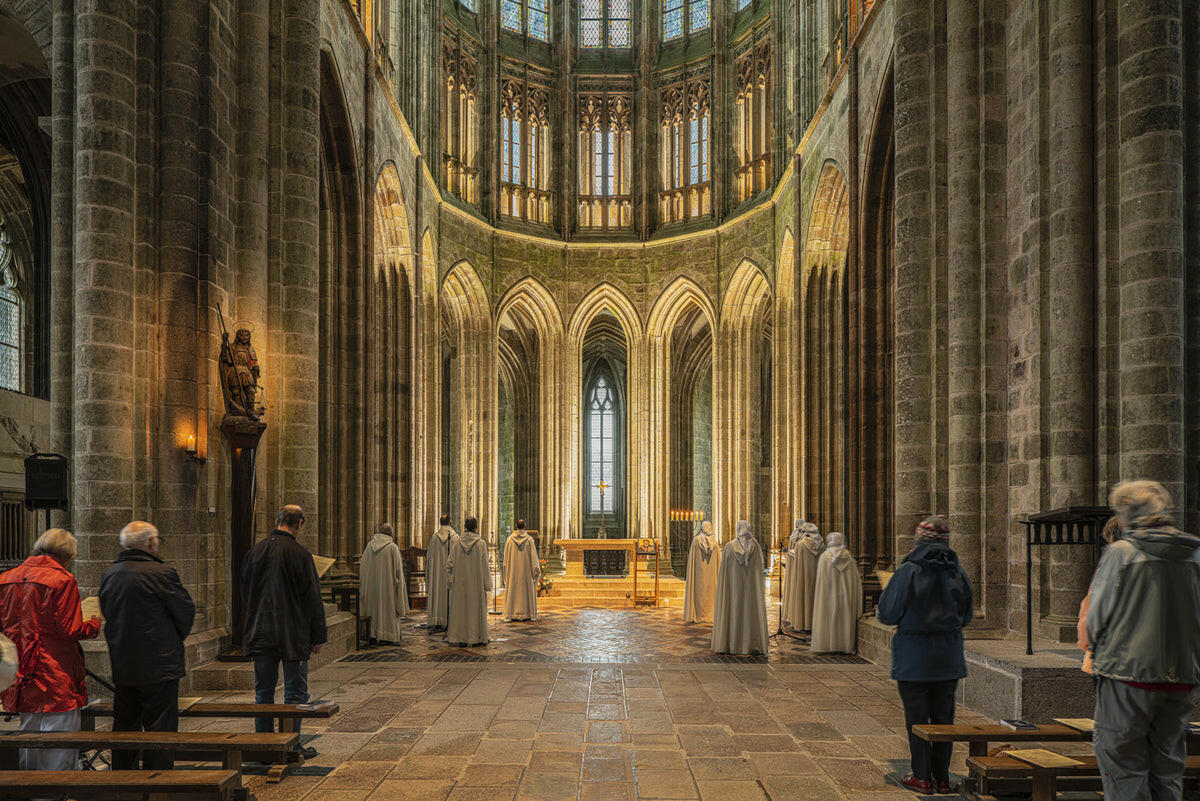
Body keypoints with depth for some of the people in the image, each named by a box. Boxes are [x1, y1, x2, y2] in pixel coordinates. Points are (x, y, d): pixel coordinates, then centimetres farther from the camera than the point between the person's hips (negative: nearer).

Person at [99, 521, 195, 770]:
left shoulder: (109, 574, 5)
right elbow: (186, 611, -8)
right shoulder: (161, 573, -16)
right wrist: (175, 639, 10)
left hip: (121, 665, 7)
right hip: (159, 665, -7)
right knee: (160, 730, 1)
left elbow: (107, 613, 14)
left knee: (125, 726, 17)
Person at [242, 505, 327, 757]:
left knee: (263, 692, 13)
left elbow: (245, 589, 14)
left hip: (261, 634, 5)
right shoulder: (300, 554, -13)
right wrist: (318, 637, -3)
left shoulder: (255, 551, 3)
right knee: (295, 692, 4)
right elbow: (313, 598, -11)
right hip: (293, 636, -5)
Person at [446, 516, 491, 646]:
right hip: (476, 582, -2)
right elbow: (484, 566, -7)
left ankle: (458, 637, 9)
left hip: (459, 582, 2)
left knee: (459, 608, 8)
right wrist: (486, 584, -2)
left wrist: (450, 581, 5)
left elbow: (450, 564, -2)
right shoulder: (481, 543, -8)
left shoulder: (456, 543, -2)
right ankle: (476, 637, 7)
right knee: (475, 608, 5)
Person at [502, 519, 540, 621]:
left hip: (513, 569, 1)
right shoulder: (529, 539, -6)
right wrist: (536, 569, -5)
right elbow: (533, 555, -8)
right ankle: (528, 613, 4)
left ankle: (512, 614, 2)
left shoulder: (510, 539, -2)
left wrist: (506, 568, 9)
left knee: (513, 590, 4)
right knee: (527, 590, 5)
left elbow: (506, 556, 1)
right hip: (526, 569, -1)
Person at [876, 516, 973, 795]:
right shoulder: (957, 571, -1)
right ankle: (942, 777, 19)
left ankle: (922, 777, 10)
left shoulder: (908, 571, -14)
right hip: (949, 657, 4)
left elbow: (887, 614, -9)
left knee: (917, 718, 5)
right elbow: (967, 615, 10)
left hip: (914, 657, -4)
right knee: (943, 717, 13)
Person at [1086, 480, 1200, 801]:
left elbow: (1097, 615, -6)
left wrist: (1096, 650, 13)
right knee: (1168, 768, 16)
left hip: (1129, 670, -5)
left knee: (1124, 768, 3)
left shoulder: (1121, 552, -9)